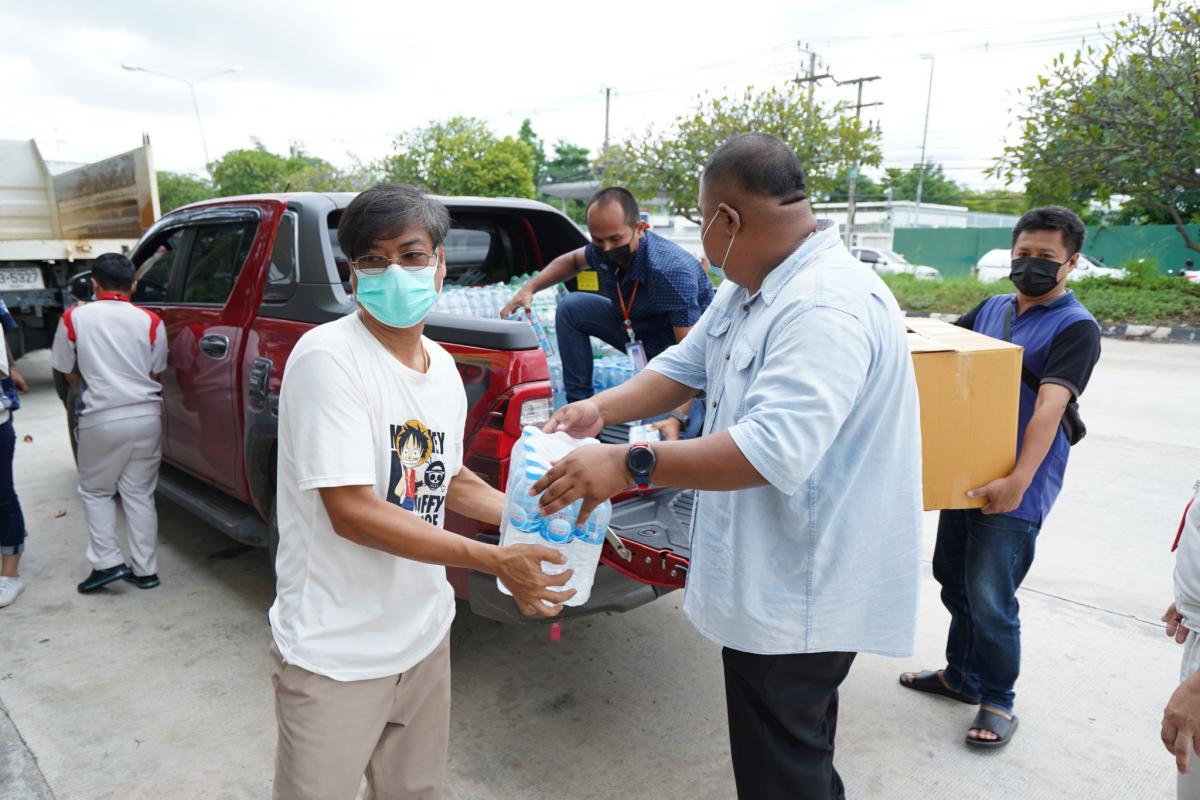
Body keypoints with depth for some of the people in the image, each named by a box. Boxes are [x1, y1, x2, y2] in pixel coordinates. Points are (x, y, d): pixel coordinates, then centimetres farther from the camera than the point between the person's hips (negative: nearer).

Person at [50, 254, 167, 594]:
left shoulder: (74, 318, -2)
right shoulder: (150, 321, -1)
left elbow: (70, 376, 8)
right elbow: (156, 374, 8)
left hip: (101, 417, -2)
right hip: (146, 415, 2)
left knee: (95, 491, 17)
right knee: (139, 493, 12)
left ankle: (107, 562, 9)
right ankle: (145, 569, 14)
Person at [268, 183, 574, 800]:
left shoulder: (443, 366, 3)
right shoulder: (328, 356, -20)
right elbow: (352, 512, -24)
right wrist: (496, 560, -24)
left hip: (425, 631, 7)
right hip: (336, 656, -6)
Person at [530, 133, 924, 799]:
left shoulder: (827, 308, -28)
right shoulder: (747, 287, 6)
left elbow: (776, 450, -36)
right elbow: (687, 365, 12)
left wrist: (629, 465, -36)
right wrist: (600, 409, -3)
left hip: (801, 590, -10)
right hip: (770, 575, 10)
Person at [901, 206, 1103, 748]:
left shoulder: (1075, 327, -11)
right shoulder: (993, 308, 10)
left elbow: (1049, 408, -22)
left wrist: (1019, 480, -32)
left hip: (1015, 491, -7)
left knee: (990, 598, -3)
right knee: (953, 579, 17)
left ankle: (997, 701, 19)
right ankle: (961, 676, 36)